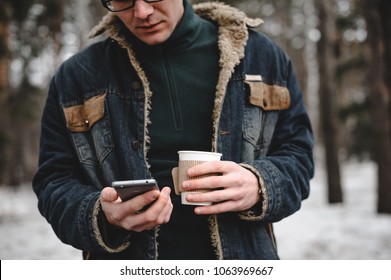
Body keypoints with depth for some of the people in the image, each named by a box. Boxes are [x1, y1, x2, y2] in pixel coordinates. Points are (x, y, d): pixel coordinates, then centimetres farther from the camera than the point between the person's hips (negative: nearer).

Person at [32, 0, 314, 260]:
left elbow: (298, 155, 4)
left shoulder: (260, 55, 1)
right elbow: (54, 183, 0)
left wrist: (261, 186, -17)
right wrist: (103, 216, -20)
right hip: (126, 265, 0)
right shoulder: (77, 76, 0)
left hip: (241, 256, 1)